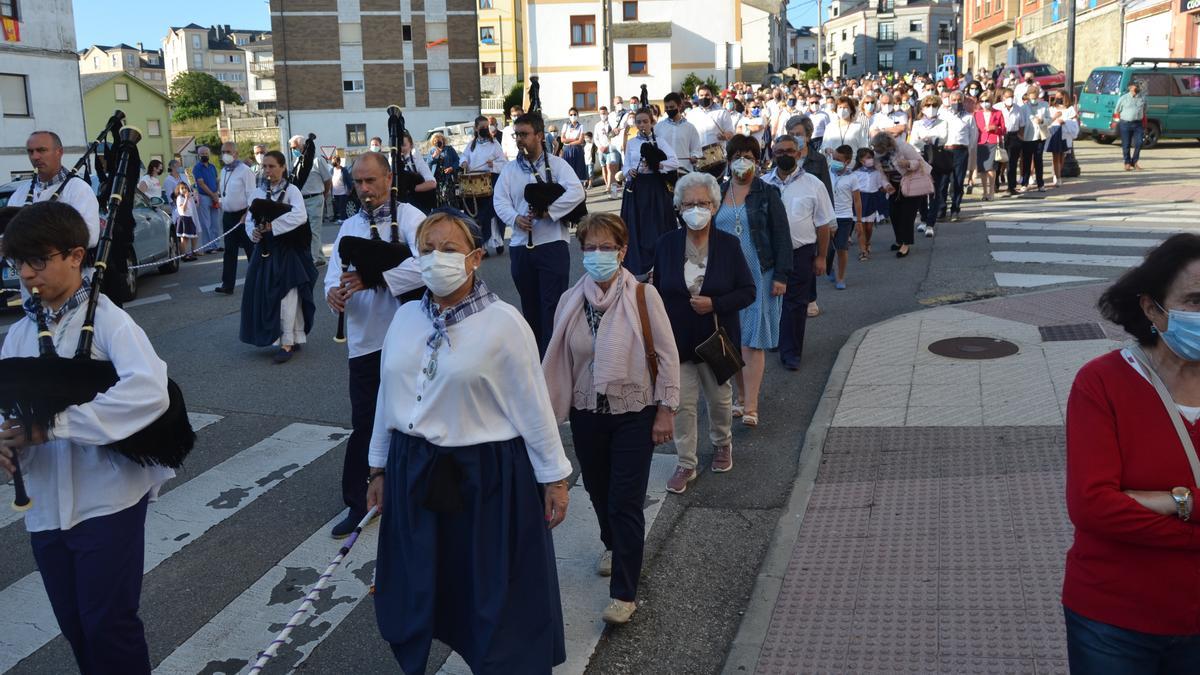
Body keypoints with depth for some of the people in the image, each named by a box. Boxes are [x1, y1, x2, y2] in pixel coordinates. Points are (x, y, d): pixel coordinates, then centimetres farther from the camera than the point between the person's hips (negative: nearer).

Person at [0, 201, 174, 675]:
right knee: (74, 627, 16)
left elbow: (149, 392, -29)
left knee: (108, 624, 1)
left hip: (107, 501, -6)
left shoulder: (107, 320, -12)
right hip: (46, 508, 6)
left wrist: (54, 423, -30)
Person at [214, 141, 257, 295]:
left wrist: (247, 215, -21)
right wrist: (223, 209, 16)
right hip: (228, 215, 7)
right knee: (229, 251, 6)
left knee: (251, 249, 2)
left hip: (243, 214, -7)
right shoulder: (223, 171, 12)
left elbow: (251, 194, -16)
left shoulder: (244, 170, -11)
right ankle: (227, 284, 6)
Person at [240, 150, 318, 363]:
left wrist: (272, 225, -27)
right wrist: (253, 232, -13)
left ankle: (288, 343, 3)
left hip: (287, 250, -5)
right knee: (263, 295, 6)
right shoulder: (258, 192, 9)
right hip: (265, 249, 5)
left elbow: (300, 216, -22)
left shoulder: (291, 190, -6)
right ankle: (292, 338, 18)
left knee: (286, 297, -5)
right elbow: (250, 219, 9)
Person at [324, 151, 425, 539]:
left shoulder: (408, 217, -5)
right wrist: (334, 292, -18)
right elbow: (335, 275, 6)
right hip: (365, 339, 4)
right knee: (364, 424, 6)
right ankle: (357, 503, 16)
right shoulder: (349, 227, 12)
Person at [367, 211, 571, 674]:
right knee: (418, 590, 17)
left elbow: (533, 406, -10)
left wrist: (554, 477, -7)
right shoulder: (405, 317, 3)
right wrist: (379, 467, 15)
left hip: (488, 473, -5)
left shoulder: (503, 322, -12)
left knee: (494, 594, 8)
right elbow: (387, 397, 11)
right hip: (414, 472, 5)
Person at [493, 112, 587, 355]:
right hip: (521, 247, 4)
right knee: (530, 305, 14)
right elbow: (499, 200, 4)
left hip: (552, 245, -4)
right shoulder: (509, 169, 12)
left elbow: (576, 193, -14)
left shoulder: (556, 164, 0)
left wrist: (547, 210, -19)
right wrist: (515, 218, -16)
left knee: (553, 305, -7)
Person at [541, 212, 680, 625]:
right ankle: (613, 546, 49)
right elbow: (558, 360, 6)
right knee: (598, 491, 19)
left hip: (633, 413, -4)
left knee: (626, 501, -3)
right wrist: (548, 411, 7)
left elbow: (667, 355, -8)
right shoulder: (570, 300, -1)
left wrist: (666, 410, -8)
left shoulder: (643, 295, -12)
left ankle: (624, 593, 9)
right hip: (587, 413, 4)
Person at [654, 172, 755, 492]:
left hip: (716, 337, 0)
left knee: (719, 397, 18)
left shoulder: (729, 244, -8)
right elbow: (658, 292, 3)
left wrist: (714, 304, -21)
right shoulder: (666, 244, -5)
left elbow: (748, 291, -6)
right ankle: (686, 464, 17)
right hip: (678, 339, 0)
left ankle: (722, 443, 45)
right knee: (681, 403, 3)